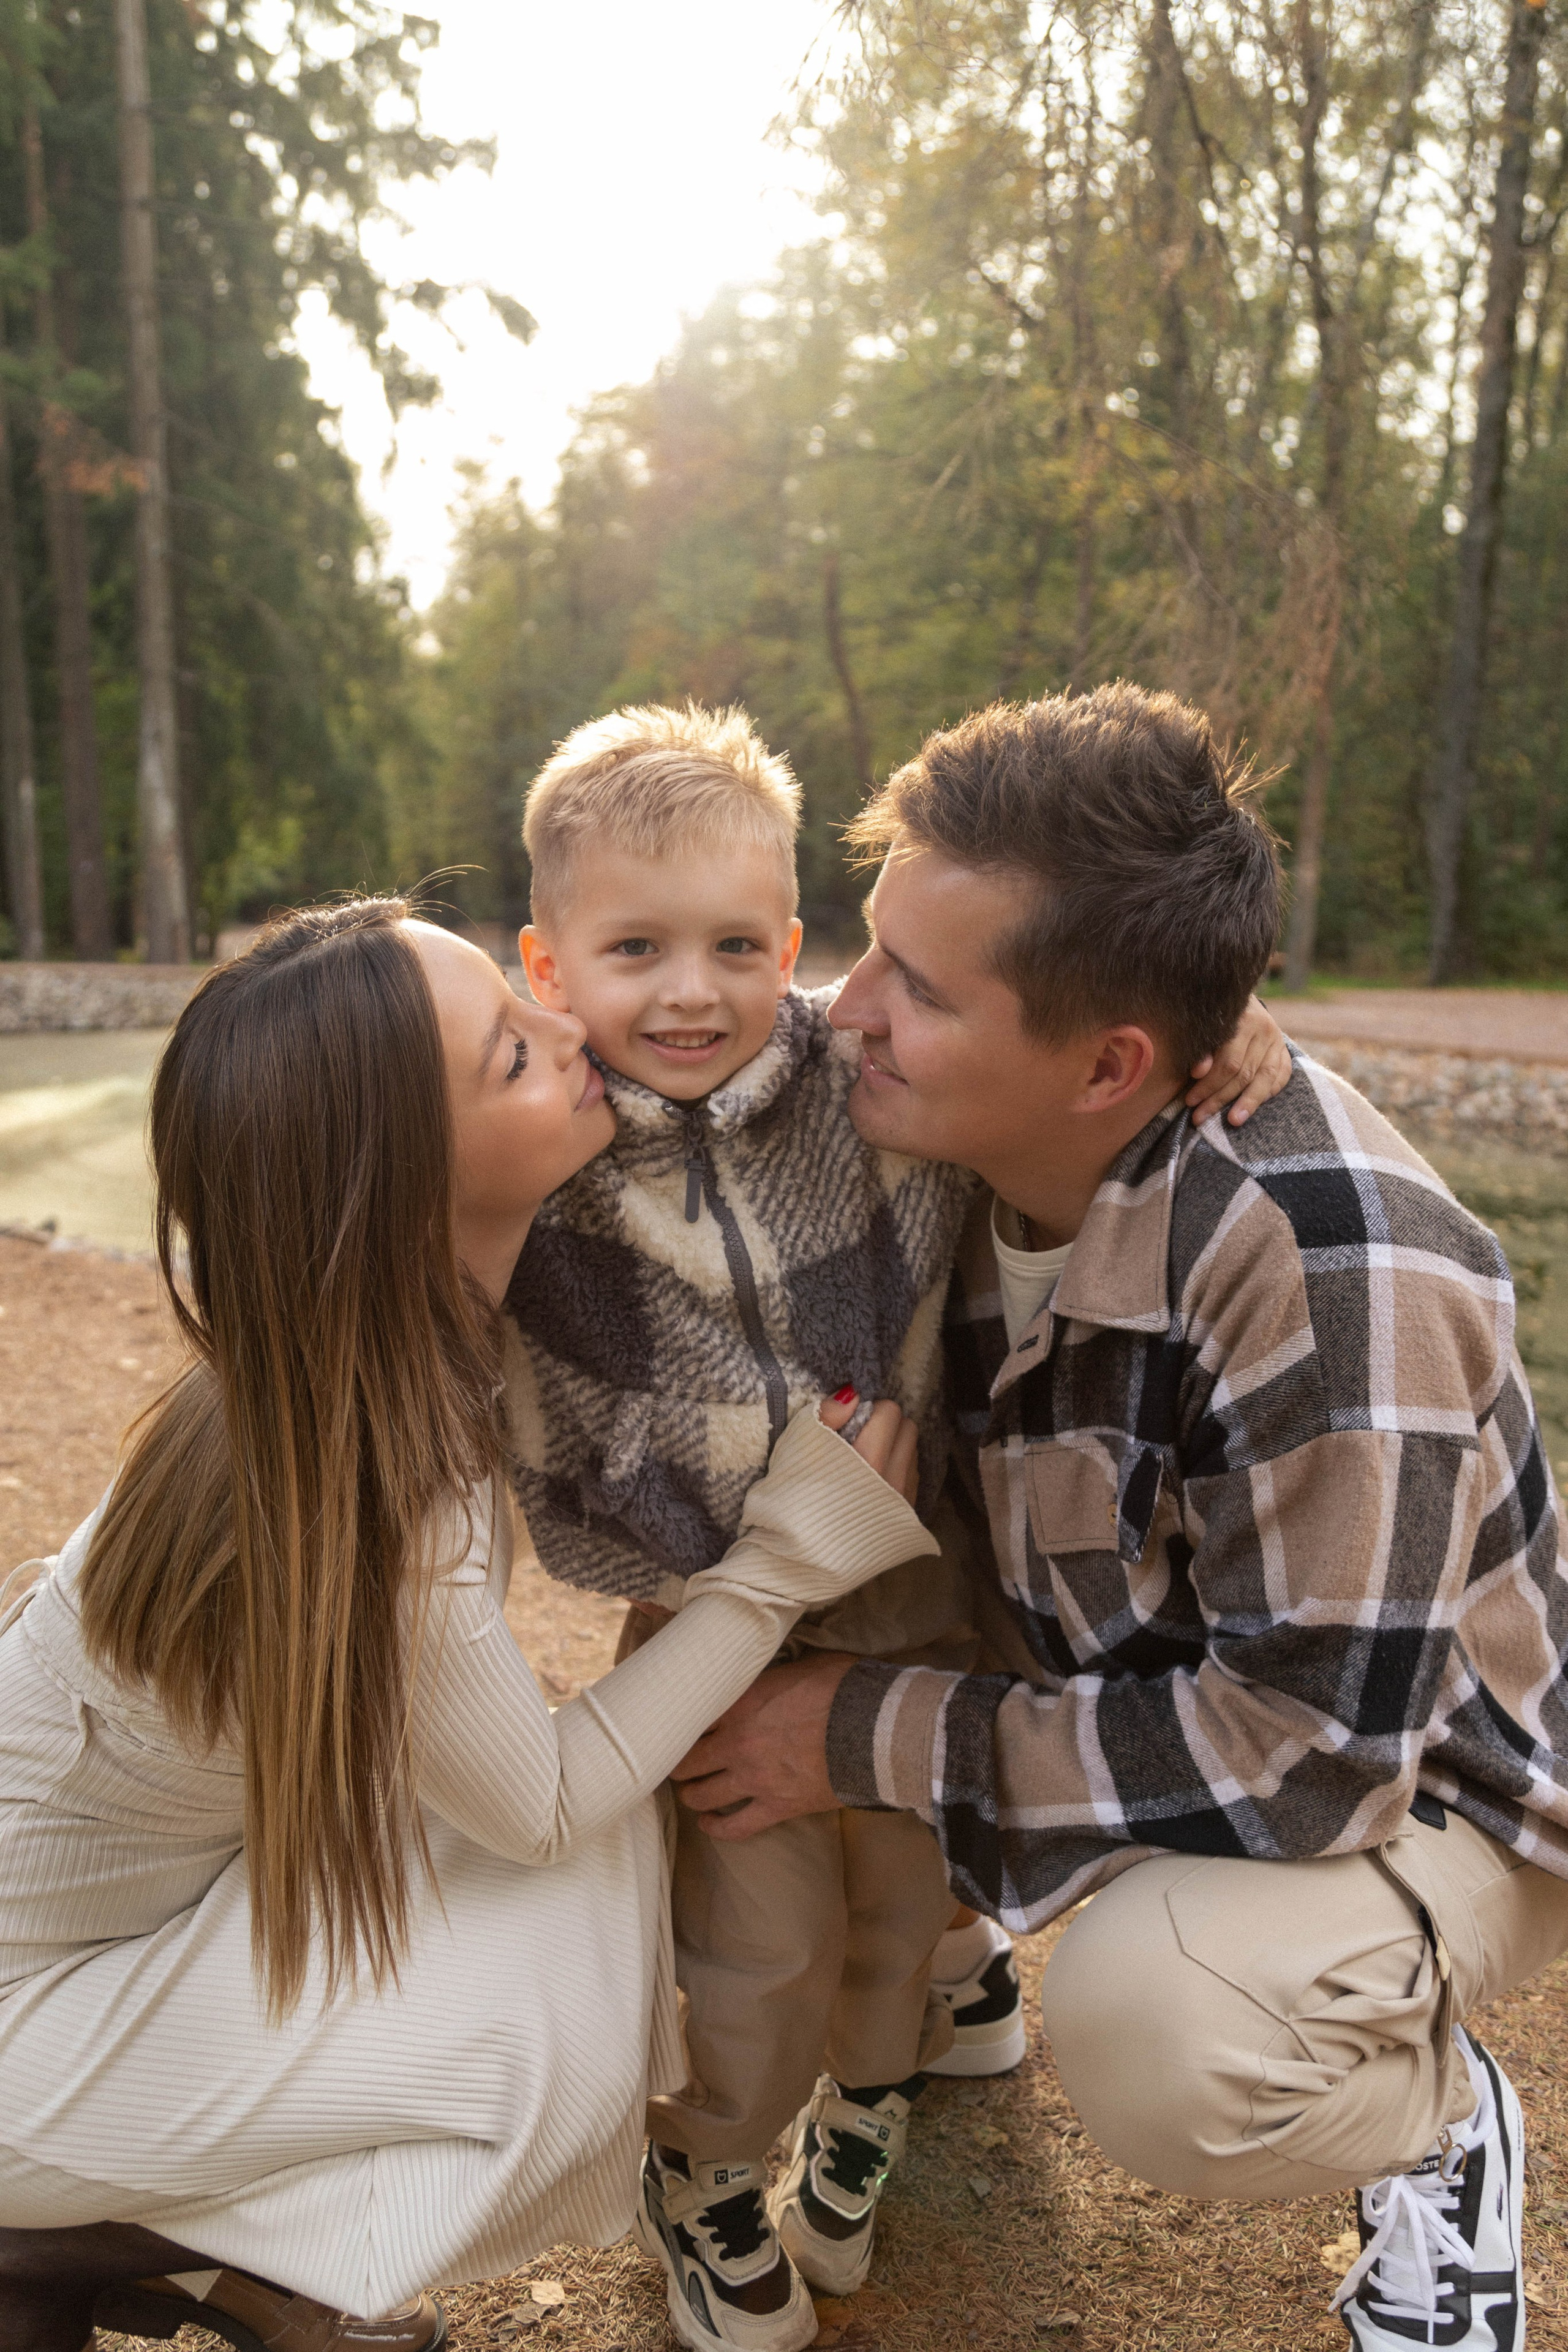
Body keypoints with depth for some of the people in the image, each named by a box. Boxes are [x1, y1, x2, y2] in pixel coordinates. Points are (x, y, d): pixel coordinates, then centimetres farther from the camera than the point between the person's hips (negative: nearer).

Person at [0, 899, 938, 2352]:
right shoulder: (367, 1515, -37)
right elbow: (547, 1802, -20)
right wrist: (790, 1558, -17)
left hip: (202, 1860, 7)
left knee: (607, 1847, -3)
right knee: (568, 2019, -16)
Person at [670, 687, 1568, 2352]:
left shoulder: (1327, 1269, -36)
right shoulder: (970, 1138, -14)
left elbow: (1313, 1746, -33)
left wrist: (874, 1740, -28)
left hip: (1414, 1770, -6)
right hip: (1146, 1673, 6)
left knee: (1152, 2035, -33)